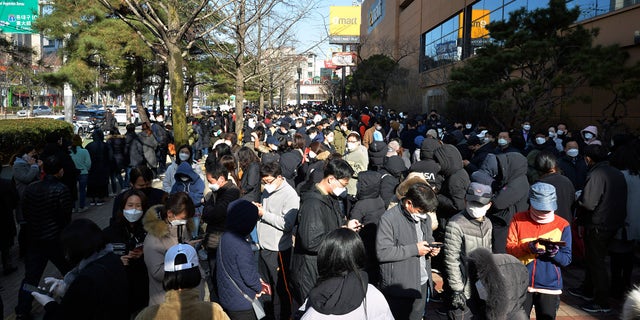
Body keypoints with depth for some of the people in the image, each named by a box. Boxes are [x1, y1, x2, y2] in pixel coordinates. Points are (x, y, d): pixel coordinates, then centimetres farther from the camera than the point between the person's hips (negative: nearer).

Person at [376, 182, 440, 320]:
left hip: (422, 284, 7)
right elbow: (382, 252, -24)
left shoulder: (425, 218, 7)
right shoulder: (389, 219, -18)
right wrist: (414, 249, -21)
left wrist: (432, 249, -1)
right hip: (399, 288, -7)